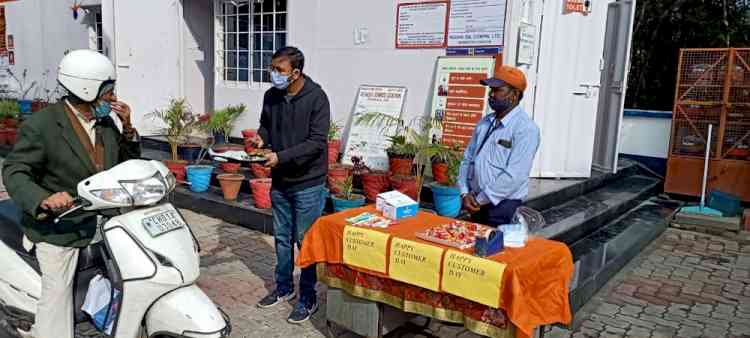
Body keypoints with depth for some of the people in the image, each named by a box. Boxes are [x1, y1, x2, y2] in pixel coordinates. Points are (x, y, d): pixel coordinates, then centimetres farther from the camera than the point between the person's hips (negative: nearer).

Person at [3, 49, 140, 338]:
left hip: (101, 217, 6)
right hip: (59, 223, -6)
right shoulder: (41, 125, -13)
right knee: (58, 290, -7)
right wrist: (44, 199, -33)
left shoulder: (107, 121, 4)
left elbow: (128, 163, 9)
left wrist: (127, 129, -8)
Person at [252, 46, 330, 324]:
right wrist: (261, 138, -4)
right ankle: (284, 288, 34)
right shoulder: (271, 96, 2)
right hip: (279, 180, 6)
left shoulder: (316, 97, -15)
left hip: (307, 182, -6)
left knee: (305, 241, 3)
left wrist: (281, 157, -27)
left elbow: (316, 142, -20)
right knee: (282, 237, 17)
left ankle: (308, 298, 17)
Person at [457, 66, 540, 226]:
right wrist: (465, 193, -2)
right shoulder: (485, 122, 9)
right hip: (477, 203, 6)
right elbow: (468, 159, 11)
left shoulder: (526, 128, -13)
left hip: (503, 206, -6)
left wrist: (480, 199, -15)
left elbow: (514, 176, -20)